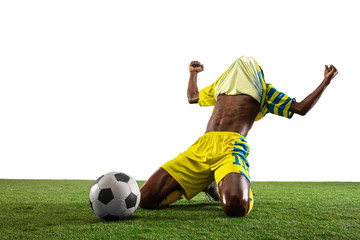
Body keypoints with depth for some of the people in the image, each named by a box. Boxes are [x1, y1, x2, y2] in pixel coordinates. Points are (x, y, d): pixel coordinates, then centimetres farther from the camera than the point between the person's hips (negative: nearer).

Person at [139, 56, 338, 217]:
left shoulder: (263, 91, 27)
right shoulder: (220, 85, 36)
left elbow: (301, 109, 24)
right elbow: (192, 97, 52)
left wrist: (326, 81, 22)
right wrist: (193, 73, 60)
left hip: (232, 145, -4)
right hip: (201, 146, 4)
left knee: (235, 207, -37)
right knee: (146, 198, -12)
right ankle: (203, 184, 13)